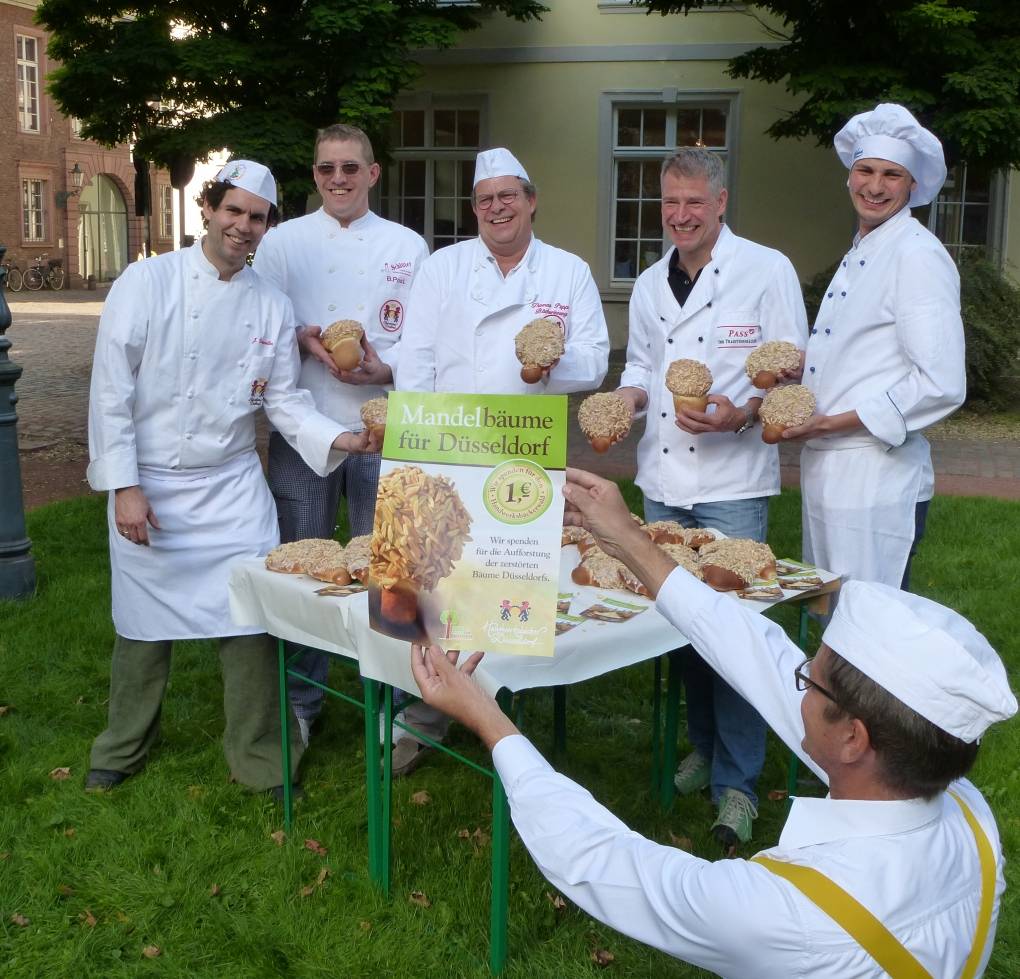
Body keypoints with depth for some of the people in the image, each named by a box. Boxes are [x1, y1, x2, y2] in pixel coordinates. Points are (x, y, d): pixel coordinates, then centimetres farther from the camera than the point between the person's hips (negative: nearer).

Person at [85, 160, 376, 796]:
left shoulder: (272, 306, 2)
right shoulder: (149, 281, -8)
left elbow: (286, 399, 4)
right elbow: (112, 389, -9)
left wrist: (340, 439, -13)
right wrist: (125, 486, -12)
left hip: (233, 488, 2)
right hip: (148, 485, -2)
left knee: (251, 619, -3)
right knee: (143, 623, 10)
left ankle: (260, 758, 16)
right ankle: (125, 748, 34)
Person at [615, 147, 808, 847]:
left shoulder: (767, 271, -4)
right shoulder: (650, 285, 14)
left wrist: (741, 414, -21)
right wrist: (628, 397, 0)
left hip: (733, 482, -5)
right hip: (662, 479, 6)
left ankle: (737, 781, 7)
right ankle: (703, 746, 31)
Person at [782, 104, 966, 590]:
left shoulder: (918, 255, -12)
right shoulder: (857, 255, 17)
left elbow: (942, 386, -18)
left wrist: (832, 423, -16)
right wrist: (798, 364, 7)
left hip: (877, 483, -9)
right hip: (826, 472, 9)